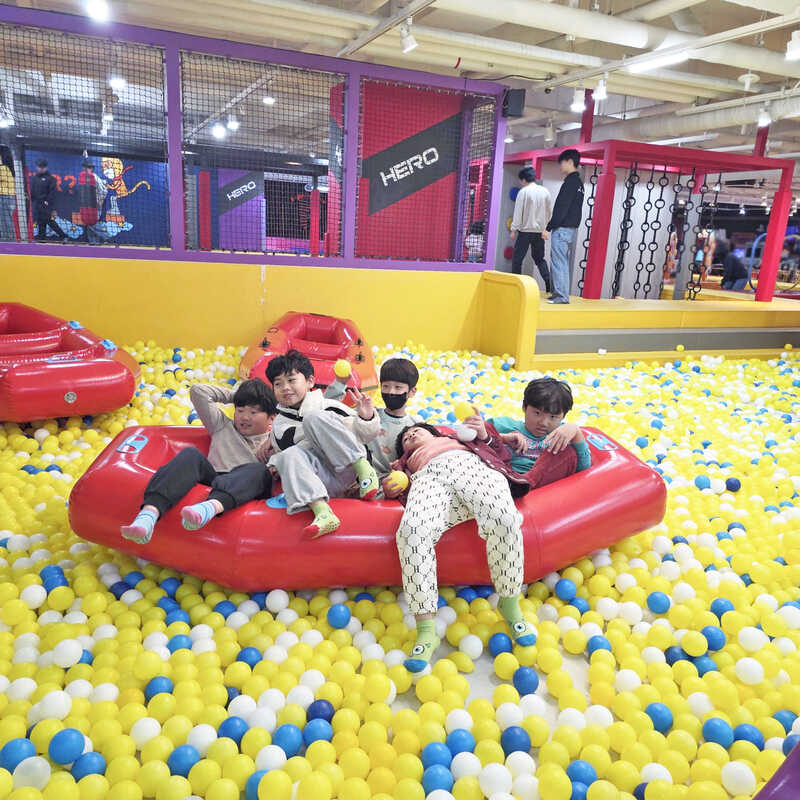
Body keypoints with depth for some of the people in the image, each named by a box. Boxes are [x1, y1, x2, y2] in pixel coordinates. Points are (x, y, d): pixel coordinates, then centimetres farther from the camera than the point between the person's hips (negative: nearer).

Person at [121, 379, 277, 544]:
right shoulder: (223, 425, 29)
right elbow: (198, 391, 28)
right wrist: (234, 395, 31)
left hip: (247, 493, -2)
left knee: (258, 470, -34)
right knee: (191, 455, -26)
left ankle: (210, 507, -63)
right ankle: (149, 513, -47)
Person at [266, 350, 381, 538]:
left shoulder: (328, 406, 13)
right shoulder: (280, 423, 20)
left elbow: (365, 434, 9)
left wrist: (366, 417, -10)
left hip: (347, 470, -2)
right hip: (324, 483, 2)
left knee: (314, 417, -16)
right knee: (290, 456, -28)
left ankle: (363, 467, -22)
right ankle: (322, 512, -46)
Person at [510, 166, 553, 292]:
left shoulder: (523, 192, -7)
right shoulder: (545, 191, 7)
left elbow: (518, 212, -8)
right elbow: (549, 211, 10)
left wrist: (513, 230, -4)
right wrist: (545, 228, 18)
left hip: (525, 230, -5)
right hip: (540, 231, 5)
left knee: (517, 258, 4)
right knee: (539, 259, 14)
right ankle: (549, 281, -4)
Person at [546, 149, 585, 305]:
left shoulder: (570, 182, -12)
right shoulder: (579, 183, 18)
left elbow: (561, 208, -18)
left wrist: (550, 226, -15)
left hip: (562, 228, -10)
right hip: (573, 229, 10)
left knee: (559, 263, -9)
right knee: (564, 263, 13)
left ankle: (561, 296, -10)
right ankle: (558, 294, 19)